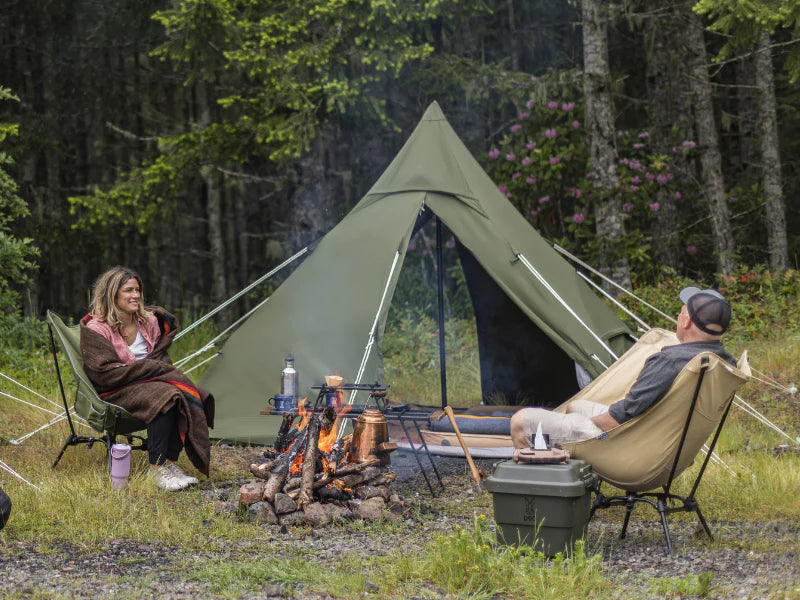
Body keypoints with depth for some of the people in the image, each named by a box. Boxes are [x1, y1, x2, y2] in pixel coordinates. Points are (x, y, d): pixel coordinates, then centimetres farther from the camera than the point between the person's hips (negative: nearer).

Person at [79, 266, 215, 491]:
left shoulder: (149, 321, 7)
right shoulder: (95, 329, -11)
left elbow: (161, 355, 19)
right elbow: (105, 374, -17)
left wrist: (162, 366, -6)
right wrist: (153, 367, -16)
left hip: (151, 379, 6)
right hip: (115, 393, -6)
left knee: (186, 392, -26)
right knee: (163, 397, -34)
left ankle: (170, 462, -20)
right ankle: (157, 469, -27)